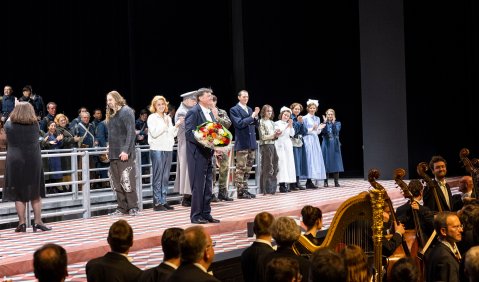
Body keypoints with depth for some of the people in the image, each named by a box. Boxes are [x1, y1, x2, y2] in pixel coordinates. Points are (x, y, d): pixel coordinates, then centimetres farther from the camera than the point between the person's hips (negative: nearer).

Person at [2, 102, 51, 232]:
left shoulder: (9, 125, -6)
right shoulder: (35, 125, -3)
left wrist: (17, 109, 29)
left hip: (15, 163, -1)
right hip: (33, 162, 1)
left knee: (19, 194, 6)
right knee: (36, 194, 9)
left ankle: (22, 223, 5)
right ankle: (38, 222, 10)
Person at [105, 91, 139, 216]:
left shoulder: (126, 111, -6)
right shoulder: (111, 114, 17)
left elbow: (131, 132, -14)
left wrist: (126, 150, -20)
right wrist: (109, 149, 13)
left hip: (124, 154, -7)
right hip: (113, 153, 7)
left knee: (127, 181, -6)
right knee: (117, 183, 6)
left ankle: (133, 207, 0)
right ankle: (122, 207, 11)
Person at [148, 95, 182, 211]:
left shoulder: (168, 118, 18)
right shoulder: (152, 118, 0)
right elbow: (154, 133, -11)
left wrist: (176, 125, 4)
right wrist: (164, 124, -14)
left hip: (168, 149, 6)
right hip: (157, 149, -6)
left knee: (165, 177, 7)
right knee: (157, 177, -6)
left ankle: (163, 201, 12)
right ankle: (157, 203, -4)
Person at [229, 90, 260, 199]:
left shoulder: (250, 109, 18)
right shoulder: (234, 110, -4)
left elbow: (255, 125, 17)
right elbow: (239, 123, -16)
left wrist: (256, 117, -2)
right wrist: (252, 117, -14)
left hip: (252, 143, 7)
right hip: (242, 143, -7)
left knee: (248, 169, 10)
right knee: (240, 169, -5)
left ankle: (245, 190, 15)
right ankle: (240, 192, -1)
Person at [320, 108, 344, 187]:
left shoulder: (337, 123, 7)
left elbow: (336, 131, -11)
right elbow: (323, 132, -10)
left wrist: (333, 122, -13)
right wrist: (325, 122, -11)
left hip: (335, 145, 0)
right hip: (326, 145, 0)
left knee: (336, 162, -2)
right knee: (326, 163, 0)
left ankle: (336, 182, 0)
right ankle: (325, 182, 5)